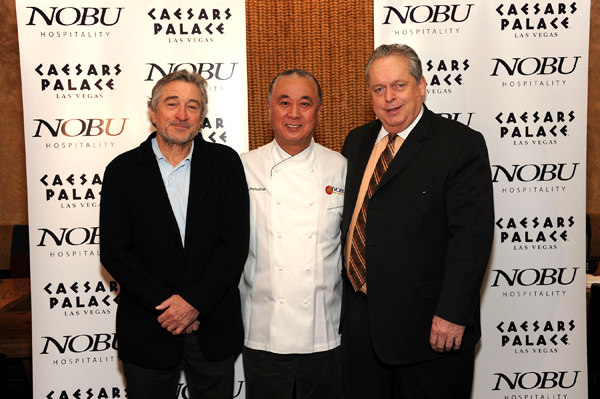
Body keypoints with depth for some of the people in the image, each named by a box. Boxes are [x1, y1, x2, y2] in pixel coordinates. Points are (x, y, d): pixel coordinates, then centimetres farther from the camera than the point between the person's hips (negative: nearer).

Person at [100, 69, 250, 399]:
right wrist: (166, 304, -13)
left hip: (213, 327, 1)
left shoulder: (226, 163, -1)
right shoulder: (123, 170, -1)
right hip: (147, 330, 0)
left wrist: (195, 302, -13)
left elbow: (236, 241, -6)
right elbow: (114, 251, -6)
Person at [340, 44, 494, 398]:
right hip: (360, 319, 6)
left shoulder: (462, 144, -9)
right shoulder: (357, 142, 11)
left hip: (428, 325, -5)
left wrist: (453, 314, -19)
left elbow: (472, 234, -15)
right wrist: (348, 293, 12)